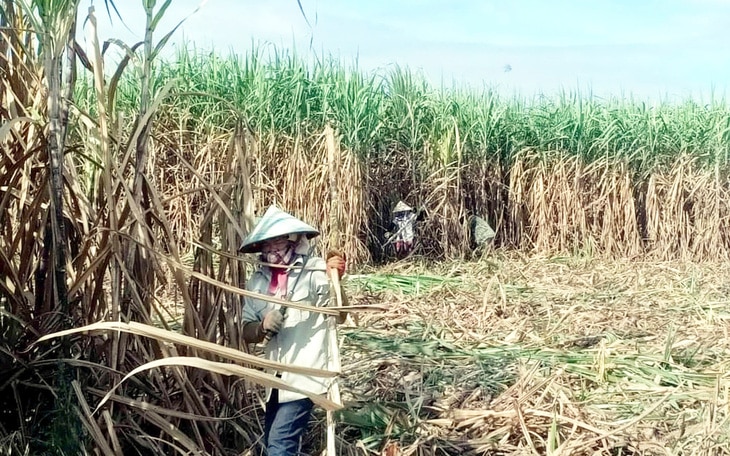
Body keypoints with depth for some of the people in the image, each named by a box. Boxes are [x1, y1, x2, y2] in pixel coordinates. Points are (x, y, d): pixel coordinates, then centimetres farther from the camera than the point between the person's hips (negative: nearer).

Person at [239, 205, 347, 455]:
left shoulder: (315, 271, -11)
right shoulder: (258, 280, 5)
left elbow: (339, 316, -16)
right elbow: (247, 333, 8)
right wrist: (263, 327, -15)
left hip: (305, 373, -7)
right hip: (276, 376, 7)